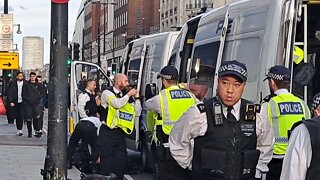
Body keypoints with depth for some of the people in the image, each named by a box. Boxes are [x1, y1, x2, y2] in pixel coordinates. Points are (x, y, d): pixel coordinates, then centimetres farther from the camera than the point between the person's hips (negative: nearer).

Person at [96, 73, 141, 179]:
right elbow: (117, 104, -23)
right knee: (106, 159, -4)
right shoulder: (107, 93, -5)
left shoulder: (125, 96, 13)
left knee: (121, 159, 8)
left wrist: (136, 97, 4)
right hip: (108, 132, -6)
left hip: (120, 132, 6)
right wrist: (129, 94, -11)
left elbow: (137, 113, 12)